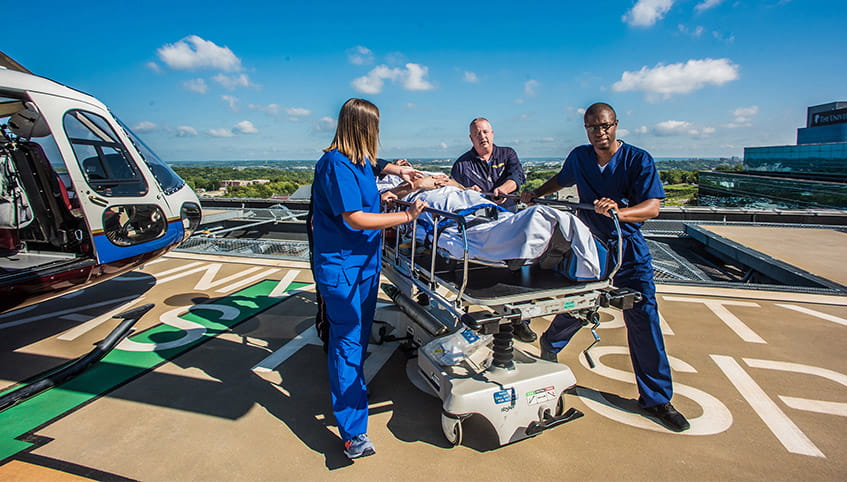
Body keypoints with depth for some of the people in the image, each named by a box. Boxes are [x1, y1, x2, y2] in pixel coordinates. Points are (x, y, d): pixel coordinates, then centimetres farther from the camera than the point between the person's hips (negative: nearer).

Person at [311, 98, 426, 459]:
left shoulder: (362, 163, 11)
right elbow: (354, 218, -23)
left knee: (360, 335, 19)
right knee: (346, 340, -6)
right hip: (340, 266, -9)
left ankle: (352, 387, 41)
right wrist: (405, 216, -20)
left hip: (365, 262, 9)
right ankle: (353, 432, 0)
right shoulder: (335, 164, -18)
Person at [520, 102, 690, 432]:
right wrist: (534, 195, 16)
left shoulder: (638, 160, -9)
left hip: (628, 251, -2)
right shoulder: (579, 157, 3)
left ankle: (656, 398, 12)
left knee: (643, 320, -3)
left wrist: (618, 211, -39)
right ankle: (549, 347, 41)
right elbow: (561, 180, 25)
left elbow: (652, 207, -21)